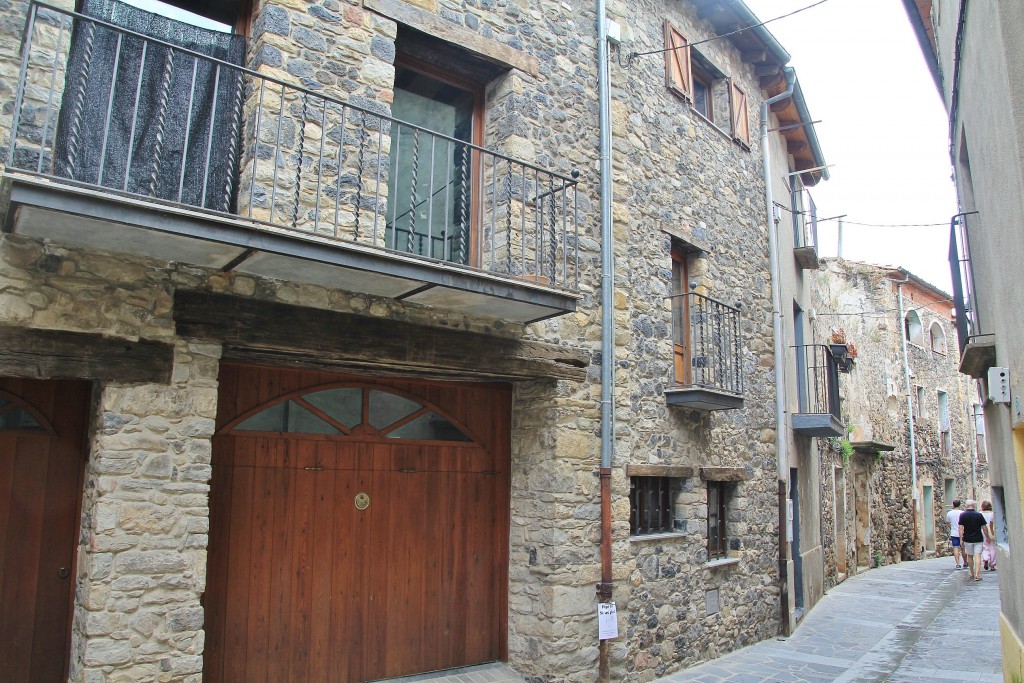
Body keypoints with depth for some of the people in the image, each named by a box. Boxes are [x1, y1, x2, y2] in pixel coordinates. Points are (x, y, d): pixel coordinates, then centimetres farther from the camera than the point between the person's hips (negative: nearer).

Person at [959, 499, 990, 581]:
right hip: (978, 539, -1)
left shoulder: (963, 515, -4)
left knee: (970, 556, 15)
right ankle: (977, 574, -13)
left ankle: (972, 574, 24)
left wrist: (961, 539, -4)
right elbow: (984, 528, -2)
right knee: (977, 556, -4)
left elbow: (961, 528, -7)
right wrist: (987, 537, 10)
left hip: (968, 539, 1)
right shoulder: (979, 515, -4)